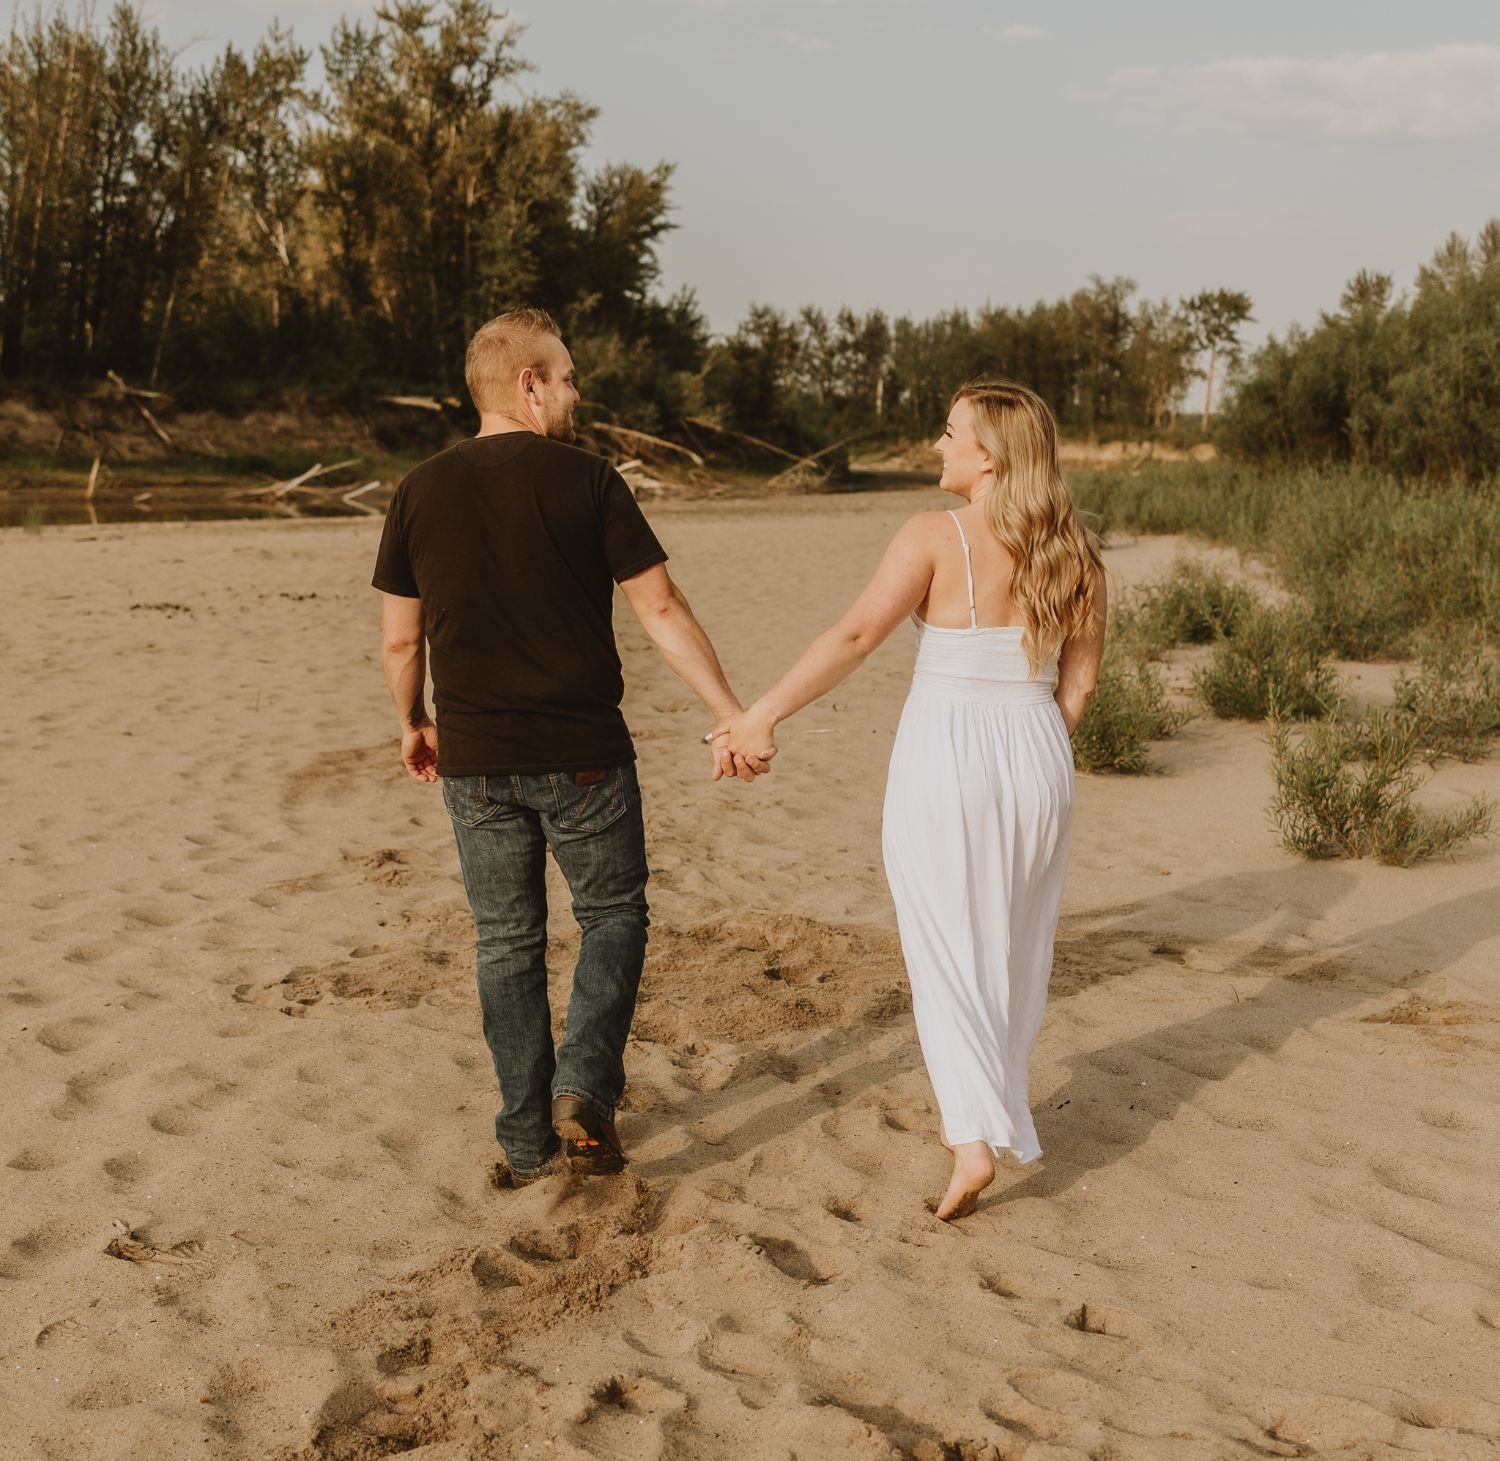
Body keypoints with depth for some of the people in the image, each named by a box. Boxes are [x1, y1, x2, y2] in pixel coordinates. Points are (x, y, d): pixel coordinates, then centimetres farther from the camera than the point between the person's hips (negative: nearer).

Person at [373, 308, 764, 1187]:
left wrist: (413, 724, 22)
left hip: (474, 760, 3)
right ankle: (584, 1088, -1)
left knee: (507, 943, 13)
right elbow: (662, 609, -8)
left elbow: (400, 639, 5)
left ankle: (527, 1140, 19)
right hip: (582, 753, -3)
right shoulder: (587, 480, -8)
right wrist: (732, 714, -3)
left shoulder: (421, 493, 1)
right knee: (614, 915, 16)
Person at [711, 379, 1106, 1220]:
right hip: (1036, 758, 4)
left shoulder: (936, 537, -11)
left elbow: (854, 637, -19)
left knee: (947, 953, 4)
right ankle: (998, 1113, 33)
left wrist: (763, 716, -15)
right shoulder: (1075, 554, 2)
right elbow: (1079, 681, 5)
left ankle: (974, 1141, -6)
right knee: (1014, 950, 19)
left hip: (944, 756, -4)